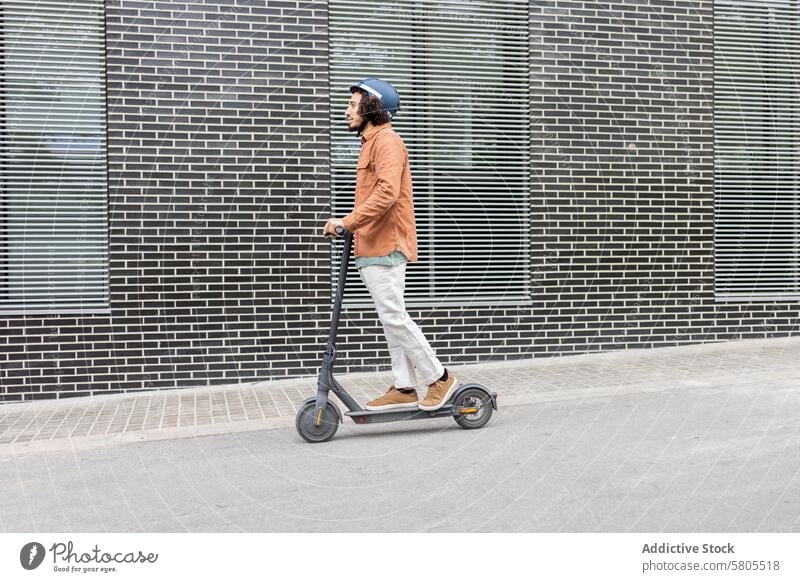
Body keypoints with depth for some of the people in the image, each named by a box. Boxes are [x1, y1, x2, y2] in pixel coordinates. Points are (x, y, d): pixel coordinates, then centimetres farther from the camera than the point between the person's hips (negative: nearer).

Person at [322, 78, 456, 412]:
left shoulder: (386, 140, -9)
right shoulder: (371, 142, 22)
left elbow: (387, 192, -24)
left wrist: (348, 221, -24)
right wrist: (350, 226, 9)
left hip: (385, 247, -10)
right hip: (373, 247, 10)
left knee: (394, 317, -8)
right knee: (391, 318, 9)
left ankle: (439, 377, 2)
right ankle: (404, 388, 14)